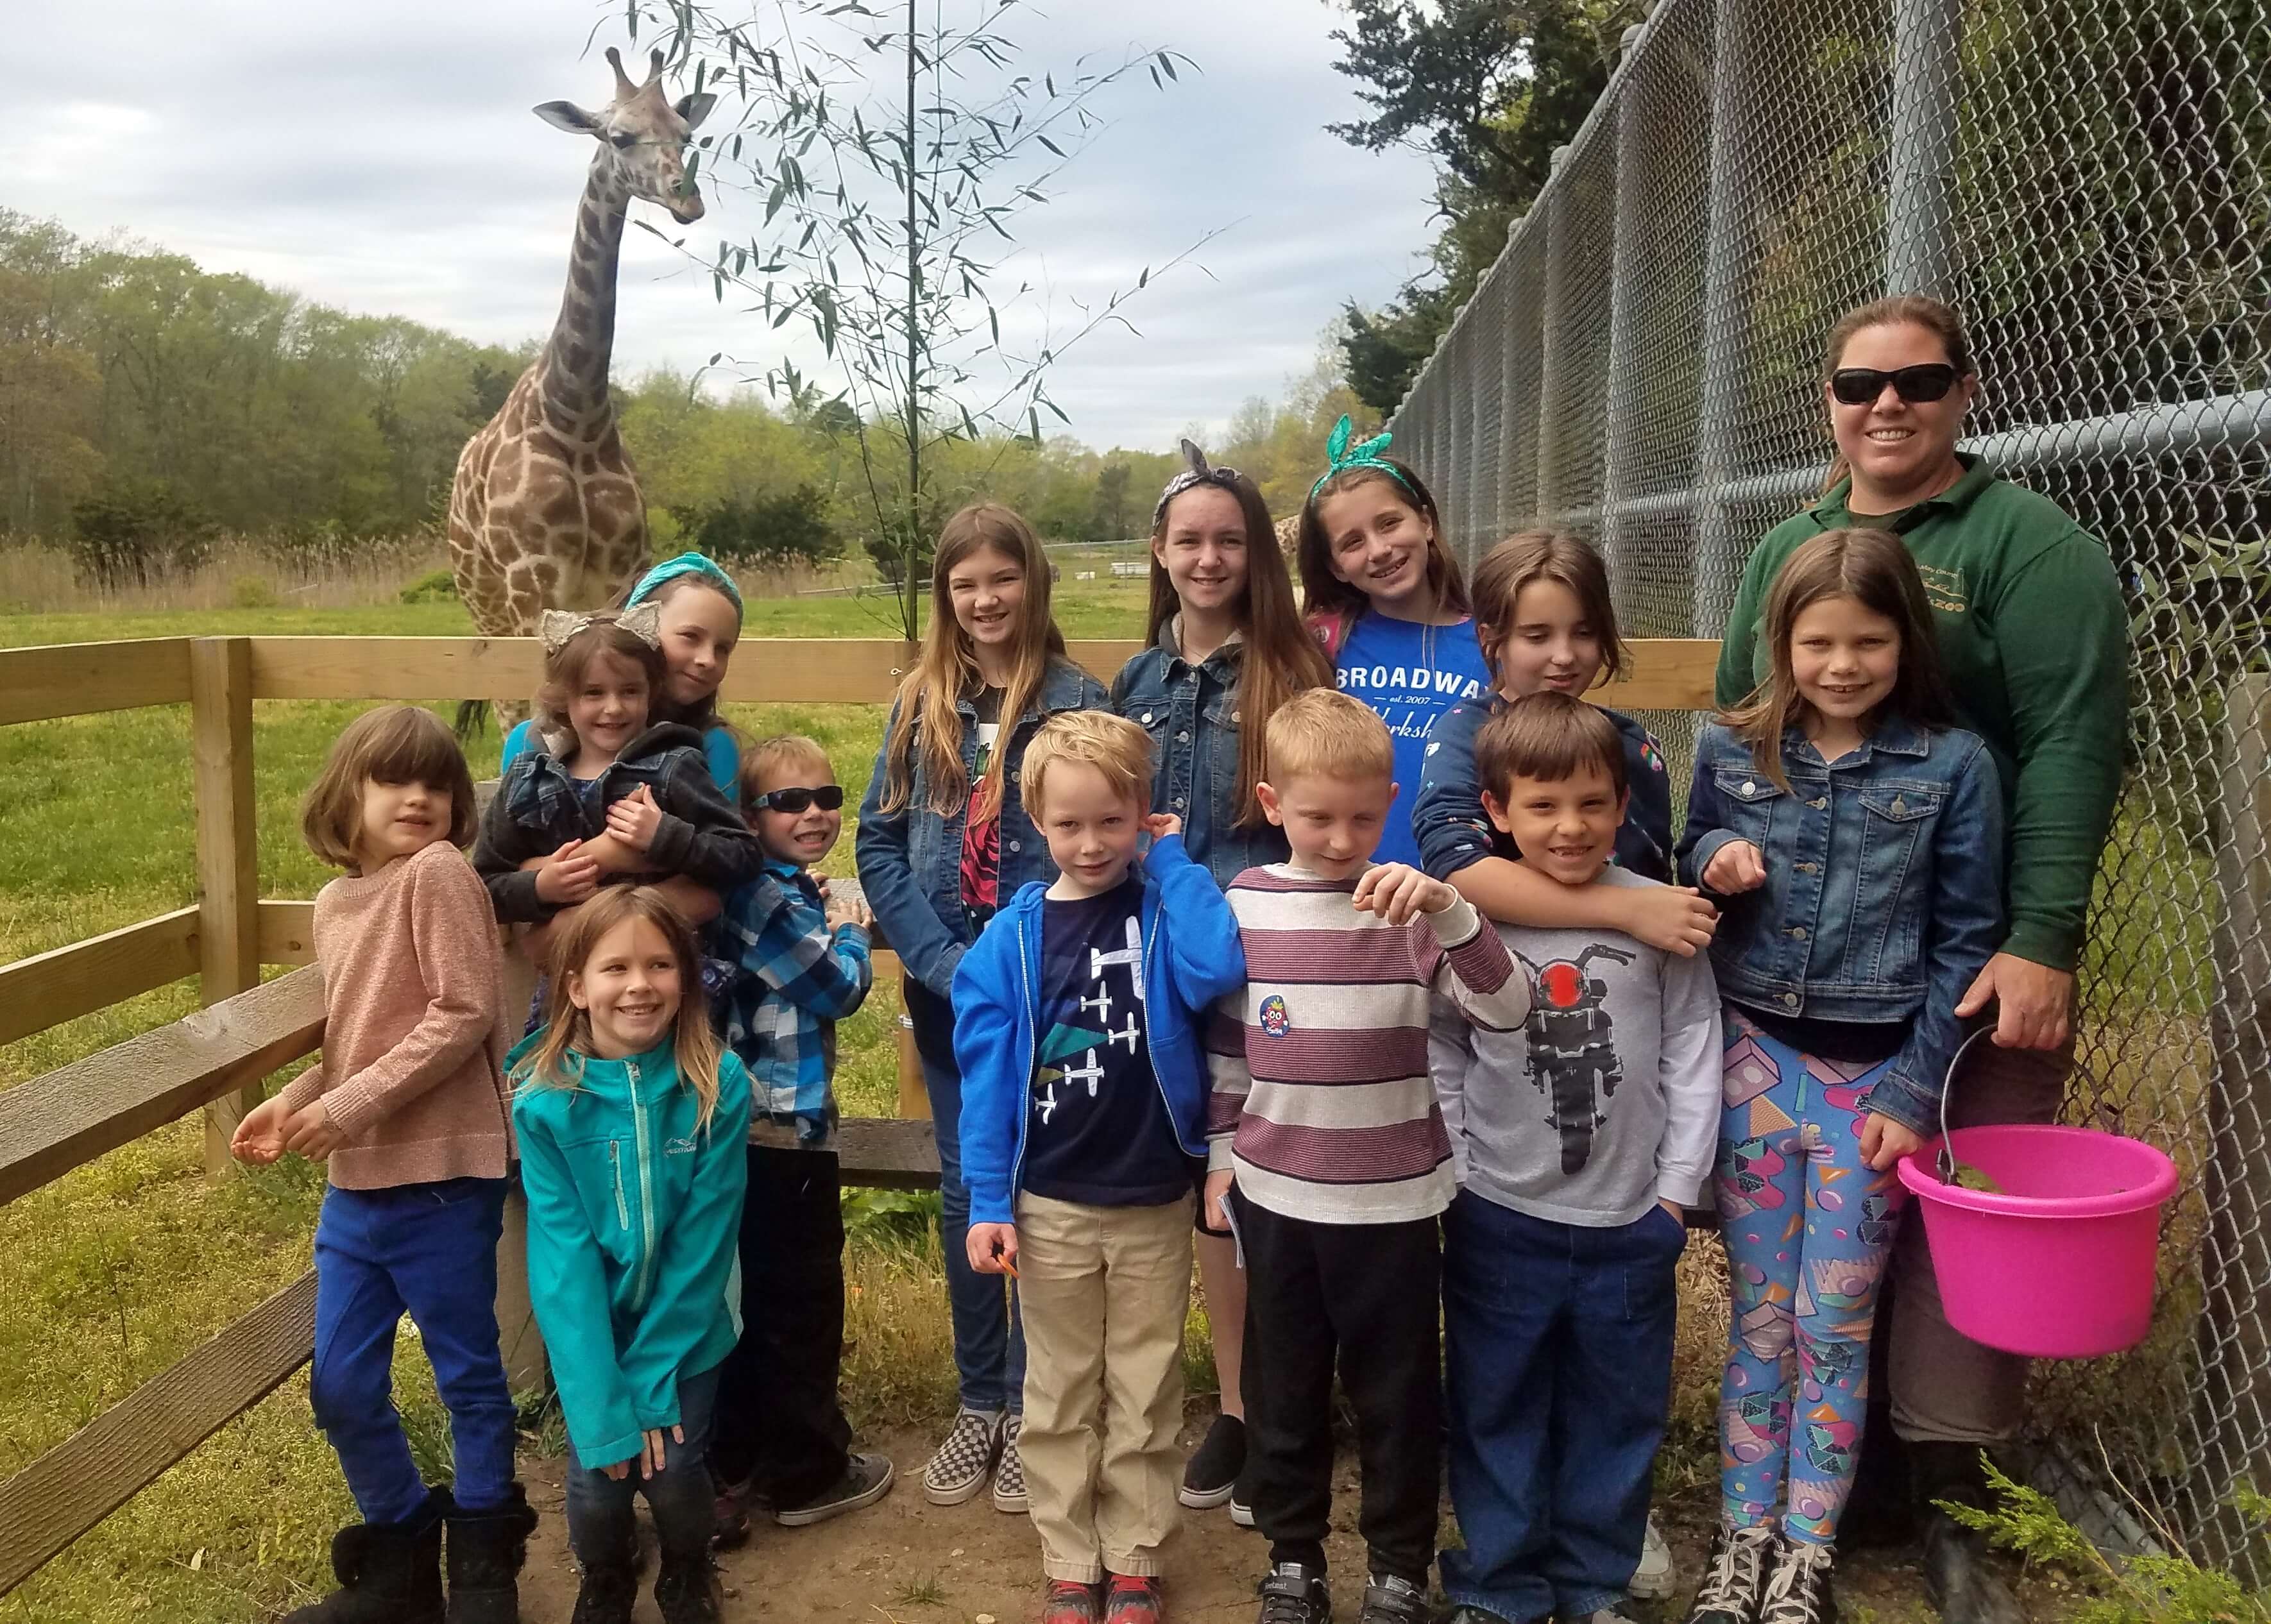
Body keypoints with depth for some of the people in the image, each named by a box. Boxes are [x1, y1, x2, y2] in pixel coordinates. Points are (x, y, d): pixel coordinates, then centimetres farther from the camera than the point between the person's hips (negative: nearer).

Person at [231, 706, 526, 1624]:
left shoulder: (438, 872, -12)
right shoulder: (335, 902, 10)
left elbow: (466, 1013, -18)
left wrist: (348, 1107, -18)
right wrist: (295, 1101, 1)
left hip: (441, 1180, -7)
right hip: (354, 1186, 7)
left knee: (469, 1375, 8)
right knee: (341, 1387, 13)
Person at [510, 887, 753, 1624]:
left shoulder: (718, 1087, -18)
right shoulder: (545, 1101, -16)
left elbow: (703, 1241, -14)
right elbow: (564, 1255, -16)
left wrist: (653, 1380, -15)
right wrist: (603, 1403, -20)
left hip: (685, 1331, 0)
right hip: (592, 1332, 1)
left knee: (673, 1472, -6)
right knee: (597, 1485, -3)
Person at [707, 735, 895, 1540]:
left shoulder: (788, 893, 12)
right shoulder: (768, 899, -18)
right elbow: (841, 988, -16)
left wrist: (834, 933, 5)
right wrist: (850, 933, 1)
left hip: (759, 1125, 10)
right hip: (788, 1127, -10)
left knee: (752, 1301, 16)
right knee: (803, 1303, 4)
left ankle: (737, 1467, 26)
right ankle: (808, 1475, 17)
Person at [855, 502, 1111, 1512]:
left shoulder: (1078, 700, -4)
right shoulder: (920, 705, 5)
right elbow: (879, 843, 2)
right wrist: (944, 960, -10)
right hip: (945, 989, 3)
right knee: (966, 1191, 12)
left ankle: (1029, 1405, 21)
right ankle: (979, 1400, 27)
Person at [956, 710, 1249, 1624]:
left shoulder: (1165, 911, -6)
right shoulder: (1013, 935, -5)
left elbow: (1217, 968, -28)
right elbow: (985, 1069, -4)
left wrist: (1171, 858, -17)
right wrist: (987, 1200, -7)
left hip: (1155, 1198, 0)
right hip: (1050, 1202, 1)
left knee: (1144, 1392, 14)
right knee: (1060, 1394, 14)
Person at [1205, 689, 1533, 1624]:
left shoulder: (1411, 907, -9)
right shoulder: (1241, 905, -2)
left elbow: (1506, 1010, -19)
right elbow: (1225, 1042, 9)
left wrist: (1445, 908, -33)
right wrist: (1220, 1155, 10)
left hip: (1391, 1199, -2)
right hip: (1274, 1193, 2)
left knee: (1397, 1395, 13)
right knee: (1284, 1390, 17)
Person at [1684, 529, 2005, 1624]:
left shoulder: (1953, 764, -7)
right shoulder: (1730, 749, 0)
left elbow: (1966, 941, -3)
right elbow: (1690, 876, 12)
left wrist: (1913, 1091, -7)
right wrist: (1711, 861, -12)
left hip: (1876, 1073, -2)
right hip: (1756, 1056, 2)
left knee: (1834, 1322, 8)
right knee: (1758, 1311, 11)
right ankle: (1743, 1535, 25)